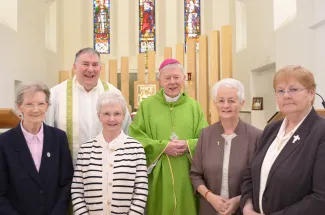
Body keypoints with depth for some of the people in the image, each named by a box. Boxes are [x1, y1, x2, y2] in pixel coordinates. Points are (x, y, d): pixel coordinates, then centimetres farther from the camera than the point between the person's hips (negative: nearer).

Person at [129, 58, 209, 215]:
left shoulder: (194, 106, 6)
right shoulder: (147, 105, 2)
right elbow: (135, 138, -4)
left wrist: (188, 145, -15)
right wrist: (162, 146, -15)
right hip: (158, 177, -1)